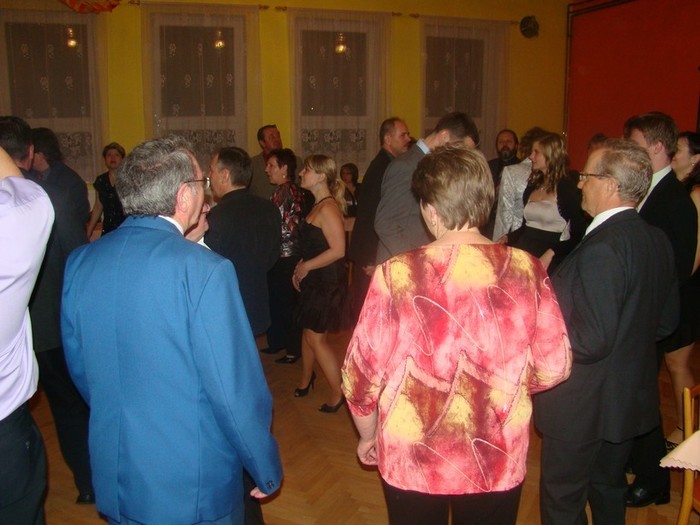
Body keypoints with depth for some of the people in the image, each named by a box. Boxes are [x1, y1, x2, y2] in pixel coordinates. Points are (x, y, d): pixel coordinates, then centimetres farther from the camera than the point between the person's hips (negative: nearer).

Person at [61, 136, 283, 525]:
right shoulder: (204, 270, -24)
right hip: (194, 489, -5)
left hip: (113, 479, 5)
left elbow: (78, 366, 6)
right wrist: (267, 472, -6)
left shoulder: (80, 262, -5)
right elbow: (236, 390, -21)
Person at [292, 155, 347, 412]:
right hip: (314, 280, 9)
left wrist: (306, 266, -16)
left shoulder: (327, 208, -20)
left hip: (327, 282, -9)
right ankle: (306, 379, 38)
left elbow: (338, 249, -26)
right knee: (308, 332, 19)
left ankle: (338, 392, 11)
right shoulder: (318, 205, 10)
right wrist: (300, 267, 6)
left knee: (316, 338, -2)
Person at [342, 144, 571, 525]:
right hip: (499, 460, 2)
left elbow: (362, 371, -11)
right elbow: (554, 366, -3)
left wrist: (368, 433, 7)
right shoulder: (526, 270, -12)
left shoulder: (397, 275, -18)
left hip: (413, 460, -1)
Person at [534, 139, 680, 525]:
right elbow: (667, 320, 9)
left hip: (584, 406, -8)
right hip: (631, 399, 9)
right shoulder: (656, 240, -1)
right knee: (609, 488, 26)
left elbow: (591, 341, -28)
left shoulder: (601, 250, -28)